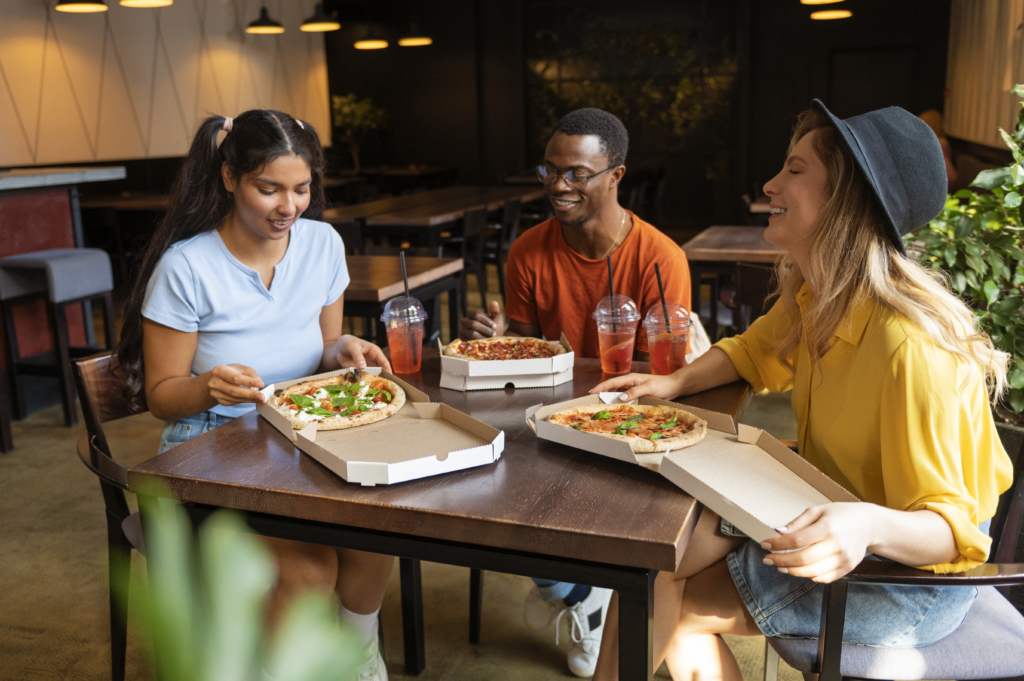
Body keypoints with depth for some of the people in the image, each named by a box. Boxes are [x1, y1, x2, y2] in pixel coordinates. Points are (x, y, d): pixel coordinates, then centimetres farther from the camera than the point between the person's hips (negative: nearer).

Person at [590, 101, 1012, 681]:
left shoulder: (912, 347, -31)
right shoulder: (817, 297, -4)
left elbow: (948, 528, -27)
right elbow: (754, 352, 16)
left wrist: (868, 525, -48)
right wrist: (674, 383, -1)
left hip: (908, 575, -8)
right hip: (827, 513, 8)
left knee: (665, 605, -11)